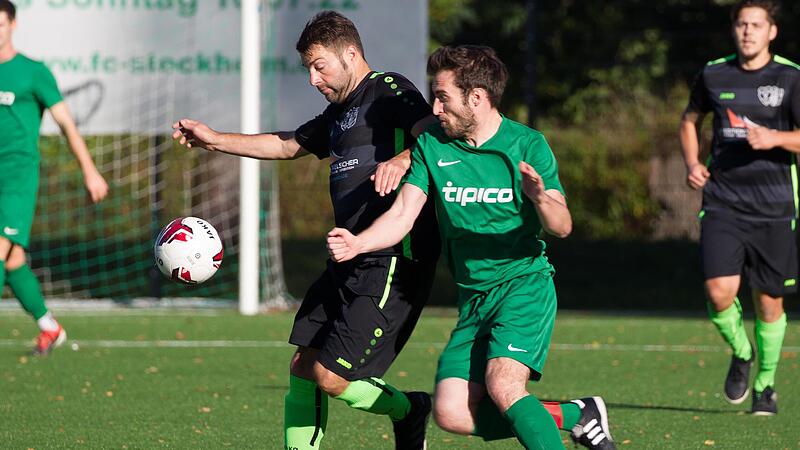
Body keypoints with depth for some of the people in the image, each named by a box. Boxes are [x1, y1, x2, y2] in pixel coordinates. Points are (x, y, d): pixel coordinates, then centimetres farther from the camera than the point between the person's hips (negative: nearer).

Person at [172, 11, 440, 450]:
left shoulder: (387, 91, -8)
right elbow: (287, 145, 37)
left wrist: (402, 159, -45)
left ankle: (408, 412, 15)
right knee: (302, 371, 6)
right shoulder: (340, 112, 21)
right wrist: (216, 140, 33)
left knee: (331, 377, -12)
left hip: (392, 266, -10)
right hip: (348, 262, 10)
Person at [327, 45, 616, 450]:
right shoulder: (431, 146, 3)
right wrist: (358, 243, -22)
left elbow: (562, 227, -13)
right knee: (451, 413, -5)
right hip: (473, 297, 5)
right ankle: (575, 416, 9)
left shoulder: (527, 145, -7)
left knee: (503, 387, -27)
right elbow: (403, 214, -3)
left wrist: (540, 197, -35)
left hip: (525, 284, -5)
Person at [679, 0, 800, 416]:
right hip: (722, 203, 1)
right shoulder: (713, 75, 7)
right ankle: (741, 353, 14)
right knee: (719, 291, -16)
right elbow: (690, 120, 24)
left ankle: (765, 383, 26)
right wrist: (692, 163, 8)